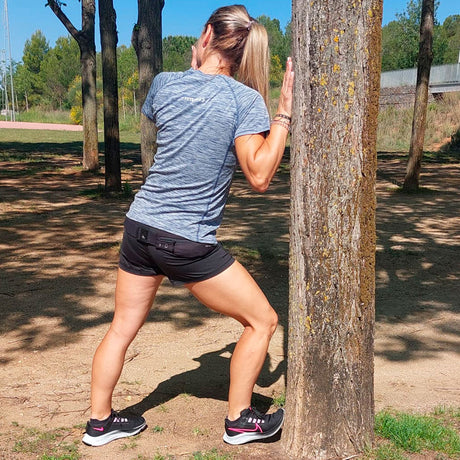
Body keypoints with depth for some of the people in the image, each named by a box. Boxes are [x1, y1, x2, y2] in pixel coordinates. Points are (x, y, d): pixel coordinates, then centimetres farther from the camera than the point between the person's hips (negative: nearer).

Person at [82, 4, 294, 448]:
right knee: (262, 320, 12)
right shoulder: (245, 99, -11)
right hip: (189, 244, -5)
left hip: (140, 227, 6)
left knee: (122, 328, 19)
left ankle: (100, 421, 34)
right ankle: (239, 419, 23)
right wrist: (284, 114, -9)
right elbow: (259, 176, -14)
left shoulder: (165, 83, 2)